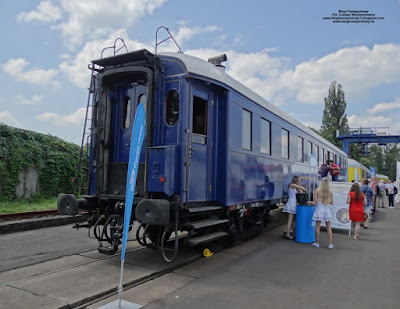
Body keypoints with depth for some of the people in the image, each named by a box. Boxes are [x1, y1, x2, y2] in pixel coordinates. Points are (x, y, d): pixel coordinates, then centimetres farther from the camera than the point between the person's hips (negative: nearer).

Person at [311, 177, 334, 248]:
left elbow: (315, 200, -9)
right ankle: (330, 244, 11)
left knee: (317, 227, 5)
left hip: (319, 209, -2)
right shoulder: (330, 192, 0)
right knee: (329, 227, 9)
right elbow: (332, 203, 4)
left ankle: (317, 243, 11)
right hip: (327, 210, 2)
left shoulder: (317, 190, -6)